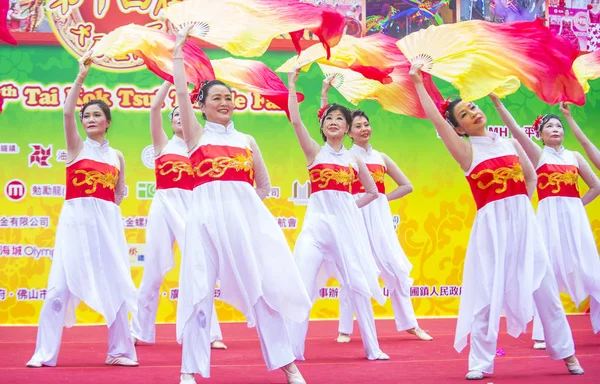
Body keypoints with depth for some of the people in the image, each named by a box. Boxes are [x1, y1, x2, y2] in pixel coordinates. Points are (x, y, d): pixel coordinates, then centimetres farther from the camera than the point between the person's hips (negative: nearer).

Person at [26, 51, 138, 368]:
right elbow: (67, 112, -12)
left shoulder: (117, 156, 14)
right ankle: (45, 353, -4)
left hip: (107, 222, 3)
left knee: (115, 285, 3)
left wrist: (106, 208, 4)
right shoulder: (76, 147, 5)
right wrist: (81, 76, -16)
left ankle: (119, 350, 14)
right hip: (76, 219, -3)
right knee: (61, 284, -8)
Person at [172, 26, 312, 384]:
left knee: (262, 285, 2)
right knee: (199, 288, -4)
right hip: (207, 215, -2)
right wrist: (178, 50, 5)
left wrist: (241, 203, 8)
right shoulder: (196, 134, 11)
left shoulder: (247, 140, 17)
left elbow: (264, 185, 22)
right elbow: (181, 91, 2)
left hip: (246, 213, 2)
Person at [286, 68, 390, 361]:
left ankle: (372, 348, 12)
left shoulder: (355, 160, 12)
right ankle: (292, 349, -3)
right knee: (302, 285, -9)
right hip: (317, 222, -2)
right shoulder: (314, 151, 4)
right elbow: (295, 120, -9)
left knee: (358, 285, 4)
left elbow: (373, 191, 23)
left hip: (346, 223, 3)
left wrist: (353, 206, 9)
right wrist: (291, 84, -10)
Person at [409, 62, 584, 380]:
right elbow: (436, 120, -10)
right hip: (492, 227, -3)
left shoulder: (510, 143, 10)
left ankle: (565, 352, 19)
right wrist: (418, 85, -11)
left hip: (524, 222, 3)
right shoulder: (467, 152, 0)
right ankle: (480, 363, 3)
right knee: (486, 294, -3)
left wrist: (519, 205, 5)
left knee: (544, 289, 7)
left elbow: (531, 177, 19)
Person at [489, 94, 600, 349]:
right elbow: (515, 130, -9)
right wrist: (497, 102, -18)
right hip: (549, 217, -3)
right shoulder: (537, 155, 4)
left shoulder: (574, 156, 13)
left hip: (574, 217, 3)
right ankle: (544, 334, 1)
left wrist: (576, 205, 5)